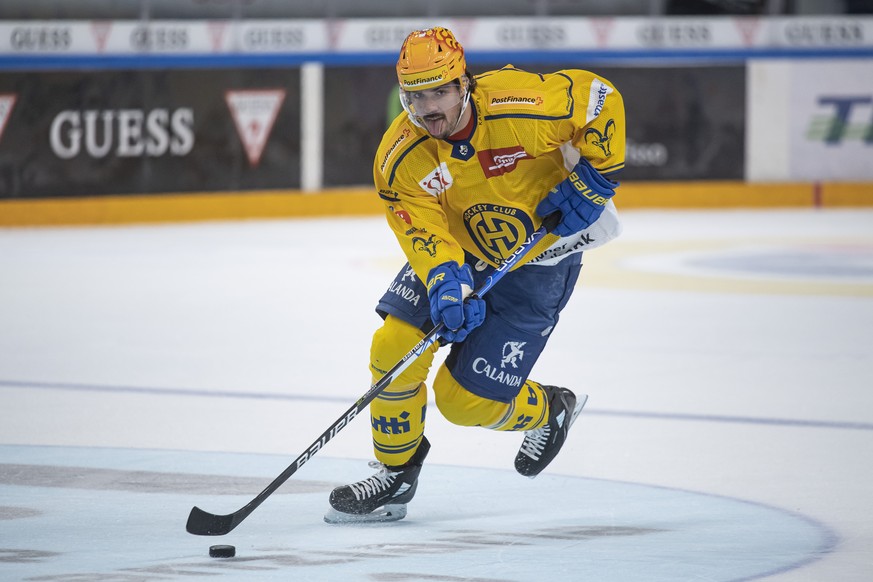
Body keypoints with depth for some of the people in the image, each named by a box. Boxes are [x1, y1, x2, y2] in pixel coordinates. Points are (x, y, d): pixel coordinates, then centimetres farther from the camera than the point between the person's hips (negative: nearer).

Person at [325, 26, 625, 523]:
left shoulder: (520, 105, -30)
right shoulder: (400, 158, -19)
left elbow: (600, 97, -18)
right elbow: (422, 230, -23)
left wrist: (593, 179, -19)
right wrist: (446, 283, -42)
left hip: (539, 259, -4)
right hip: (459, 250, 4)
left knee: (465, 399, -8)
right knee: (394, 345, -12)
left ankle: (548, 411, 25)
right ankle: (395, 478, 8)